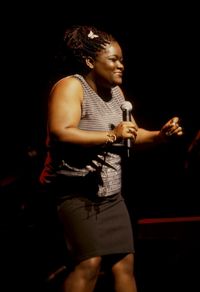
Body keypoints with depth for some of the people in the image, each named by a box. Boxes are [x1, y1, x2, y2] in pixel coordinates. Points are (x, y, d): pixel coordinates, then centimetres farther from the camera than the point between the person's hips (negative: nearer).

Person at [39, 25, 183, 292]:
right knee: (90, 262, -21)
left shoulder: (115, 91, 12)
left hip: (111, 194, 8)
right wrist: (111, 135, -26)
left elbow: (132, 135, 18)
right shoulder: (70, 86, -12)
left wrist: (160, 135, -2)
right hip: (77, 192, -8)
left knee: (124, 264, 4)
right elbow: (60, 133, -26)